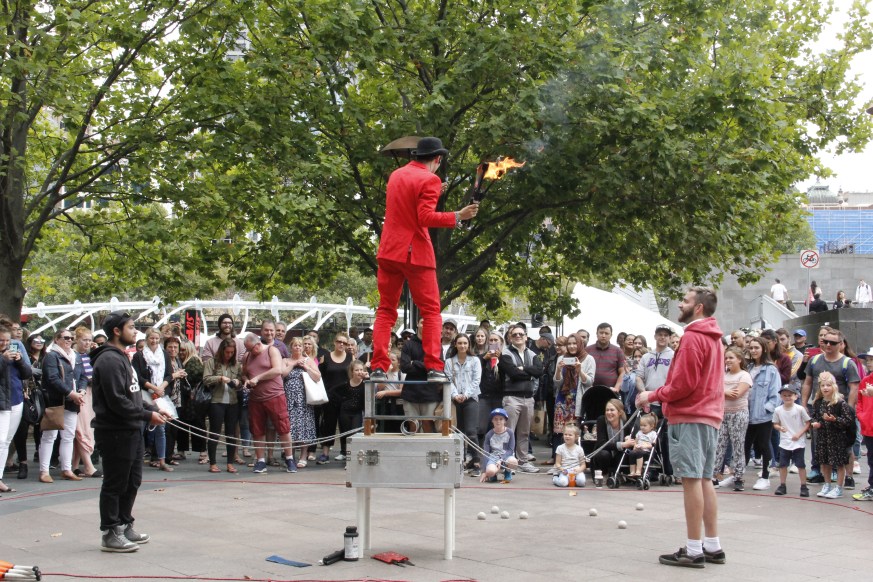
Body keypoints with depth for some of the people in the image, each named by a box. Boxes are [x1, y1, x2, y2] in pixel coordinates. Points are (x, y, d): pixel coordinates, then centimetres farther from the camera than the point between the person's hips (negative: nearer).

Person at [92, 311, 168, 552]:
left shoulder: (122, 358, 17)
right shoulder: (109, 360, -16)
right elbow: (117, 401, -22)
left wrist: (153, 408, 9)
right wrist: (147, 415, -17)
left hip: (131, 431, 10)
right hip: (115, 432, -10)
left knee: (132, 482, 16)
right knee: (115, 484, -2)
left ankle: (125, 526, 27)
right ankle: (111, 535, 5)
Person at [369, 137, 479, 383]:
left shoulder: (396, 175, 13)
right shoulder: (429, 179, -9)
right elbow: (426, 218, -17)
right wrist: (458, 216, -16)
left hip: (389, 250, 6)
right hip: (416, 252, -6)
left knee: (386, 310, 8)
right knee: (431, 311, 2)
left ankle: (378, 367, -1)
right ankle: (433, 368, -7)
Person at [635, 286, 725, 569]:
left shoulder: (692, 338, -13)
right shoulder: (714, 338, 15)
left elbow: (683, 384, -17)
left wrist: (653, 396, -4)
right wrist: (659, 396, 15)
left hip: (689, 417, -9)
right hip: (710, 415, 9)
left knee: (691, 479, -7)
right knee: (704, 480, 11)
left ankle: (694, 550, -6)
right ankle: (712, 546, 14)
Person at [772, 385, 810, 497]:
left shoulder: (800, 409, -8)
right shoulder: (778, 410, -1)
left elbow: (808, 423, -3)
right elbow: (775, 424, 9)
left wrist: (799, 434, -13)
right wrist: (779, 427, -14)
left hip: (799, 442, -3)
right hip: (784, 442, 3)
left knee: (800, 465, 0)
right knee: (782, 464, 6)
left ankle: (803, 487, 9)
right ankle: (782, 486, 18)